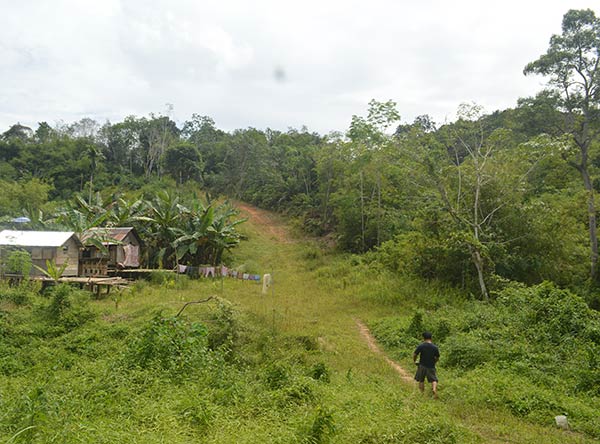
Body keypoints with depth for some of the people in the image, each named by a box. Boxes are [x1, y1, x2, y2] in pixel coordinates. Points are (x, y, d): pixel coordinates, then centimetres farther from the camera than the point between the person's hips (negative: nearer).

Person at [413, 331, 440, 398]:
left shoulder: (421, 346, -12)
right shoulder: (435, 347, -8)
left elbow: (414, 355, -9)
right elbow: (437, 358, 2)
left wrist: (414, 361, 10)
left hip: (422, 366, 0)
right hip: (431, 367, 0)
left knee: (421, 380, 15)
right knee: (434, 380, 8)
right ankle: (434, 389, -19)